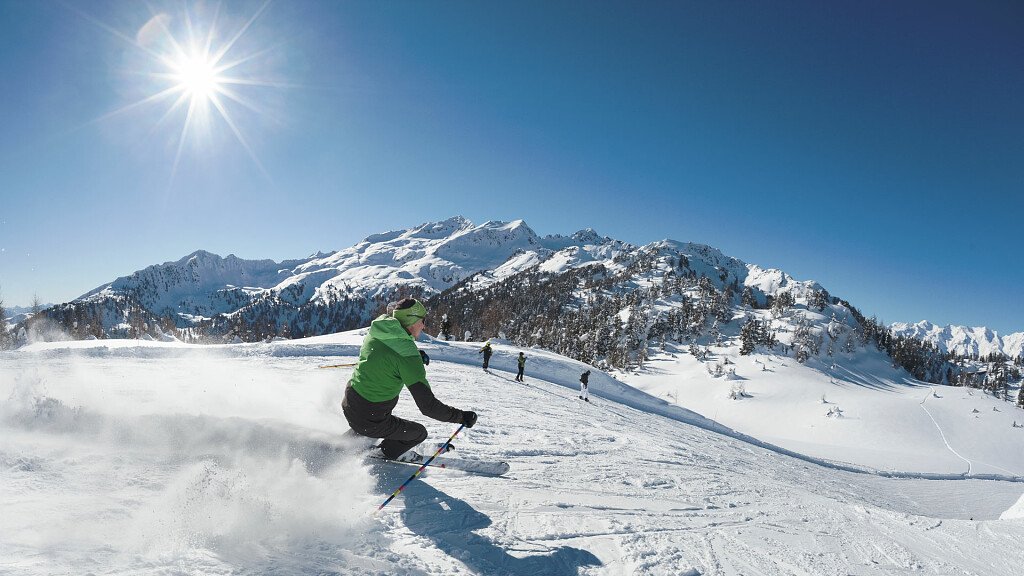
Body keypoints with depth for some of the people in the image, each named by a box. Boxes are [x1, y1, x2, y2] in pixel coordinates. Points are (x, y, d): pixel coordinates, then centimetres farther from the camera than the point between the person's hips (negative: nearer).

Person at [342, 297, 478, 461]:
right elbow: (428, 406, -24)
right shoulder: (408, 355, -24)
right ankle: (389, 452, 34)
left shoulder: (374, 332, -3)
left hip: (348, 405, 7)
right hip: (370, 420, -7)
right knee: (419, 432, 13)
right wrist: (462, 417, -14)